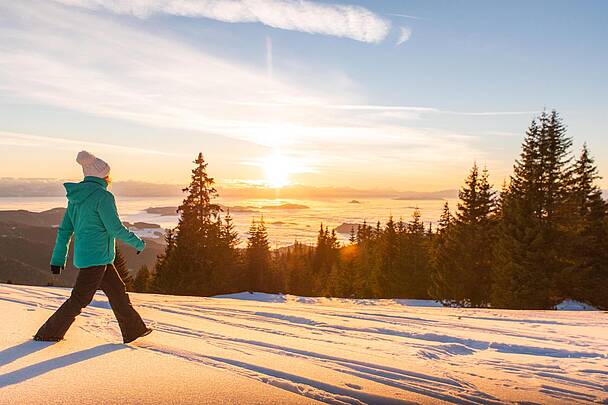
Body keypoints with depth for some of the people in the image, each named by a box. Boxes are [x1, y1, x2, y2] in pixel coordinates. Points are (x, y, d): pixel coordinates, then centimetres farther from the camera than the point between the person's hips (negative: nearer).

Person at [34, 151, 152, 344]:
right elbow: (116, 229, -16)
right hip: (96, 256, -9)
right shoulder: (103, 196, -17)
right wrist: (137, 242, -2)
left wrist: (58, 258, 14)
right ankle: (47, 334, 15)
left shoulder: (76, 196, 9)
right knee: (79, 299, 3)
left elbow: (65, 229, 10)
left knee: (117, 290, 16)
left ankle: (133, 330, 25)